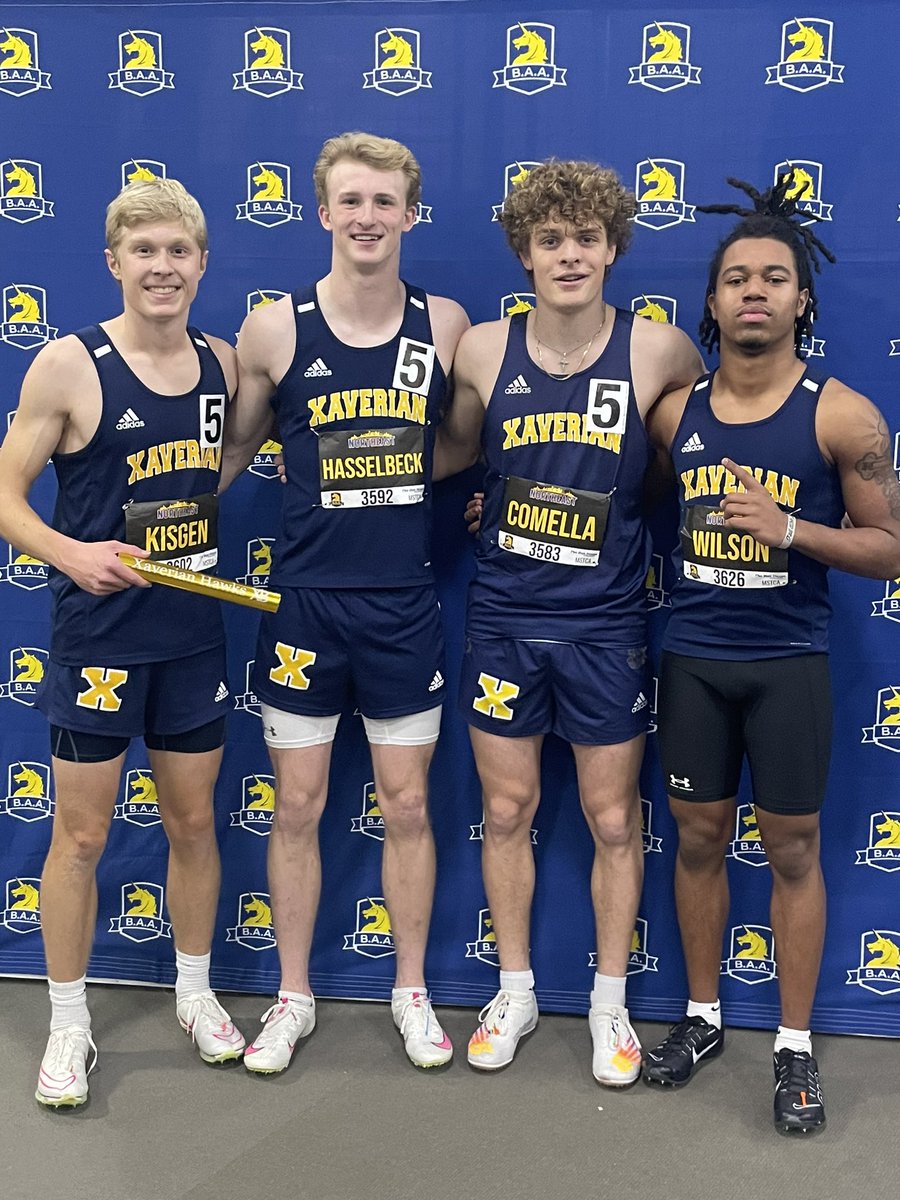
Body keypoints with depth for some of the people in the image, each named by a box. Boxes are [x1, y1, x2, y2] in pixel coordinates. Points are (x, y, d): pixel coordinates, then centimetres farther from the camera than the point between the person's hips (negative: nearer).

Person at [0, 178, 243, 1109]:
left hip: (194, 629, 5)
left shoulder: (221, 363, 3)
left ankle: (195, 995, 35)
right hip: (99, 633, -4)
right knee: (81, 834, 5)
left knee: (193, 821, 15)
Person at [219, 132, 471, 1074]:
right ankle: (293, 996, 27)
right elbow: (232, 449, 5)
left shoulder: (444, 324, -1)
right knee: (297, 806, 9)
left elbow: (464, 443, 12)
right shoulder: (275, 329, -5)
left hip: (404, 604, 1)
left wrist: (404, 469, -6)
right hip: (304, 600, -1)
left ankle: (412, 991, 28)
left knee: (406, 804, 10)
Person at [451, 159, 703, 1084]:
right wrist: (495, 503, -1)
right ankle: (515, 991, 30)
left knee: (613, 820, 9)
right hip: (502, 617, 1)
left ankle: (610, 1003, 28)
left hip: (605, 624, -1)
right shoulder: (484, 350, -3)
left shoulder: (657, 349, -7)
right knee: (506, 811, 11)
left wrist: (628, 504, 3)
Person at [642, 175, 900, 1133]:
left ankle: (795, 1046, 20)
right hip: (692, 658, 3)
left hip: (788, 663, -3)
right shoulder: (674, 409, 2)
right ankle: (702, 1017, 29)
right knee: (698, 837, 12)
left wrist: (790, 528, -20)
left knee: (792, 849, 5)